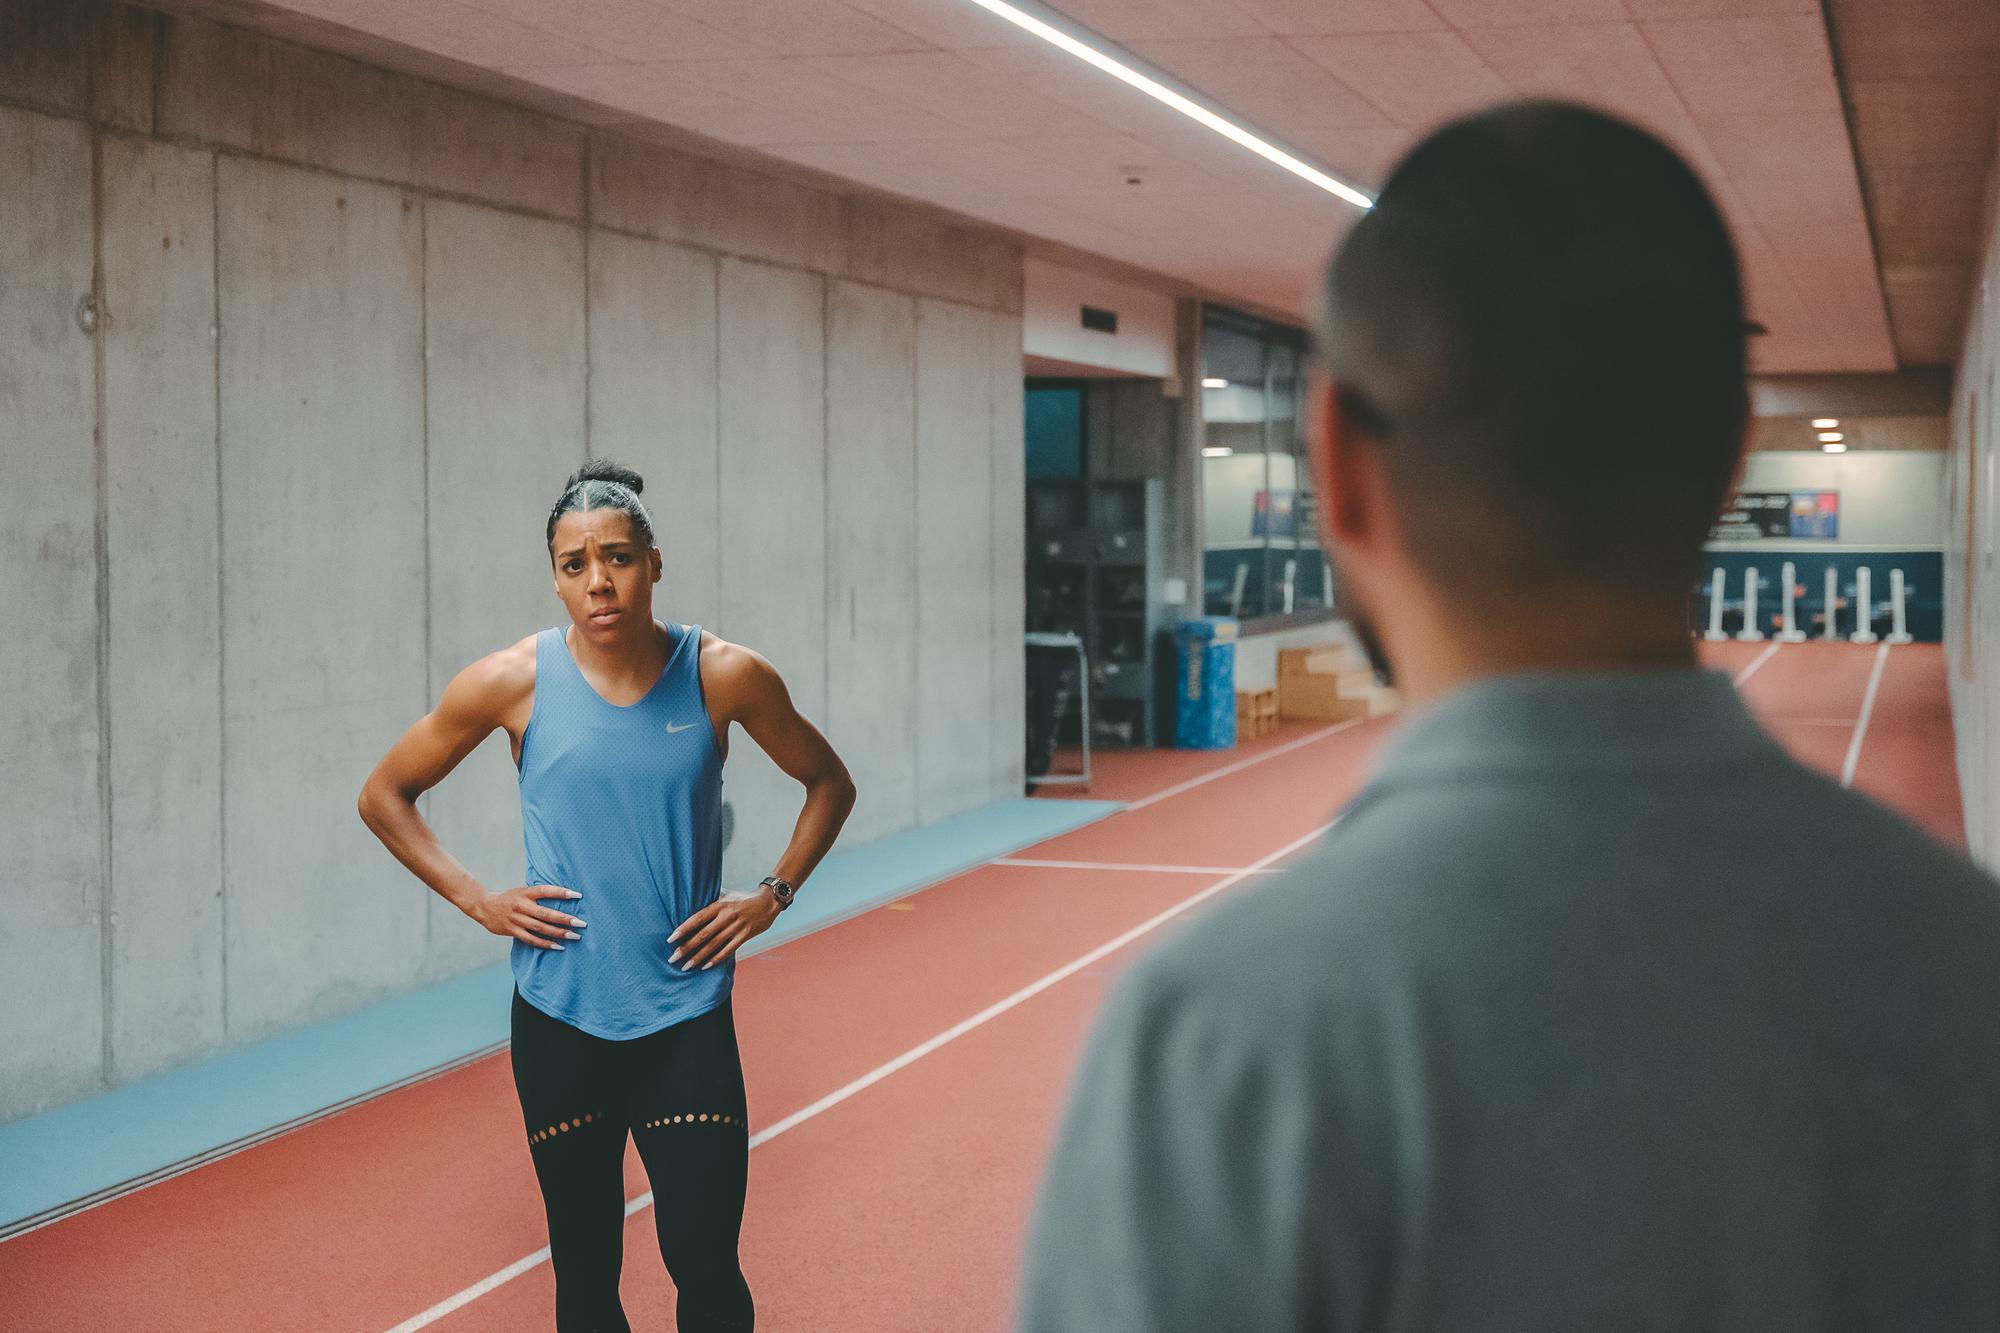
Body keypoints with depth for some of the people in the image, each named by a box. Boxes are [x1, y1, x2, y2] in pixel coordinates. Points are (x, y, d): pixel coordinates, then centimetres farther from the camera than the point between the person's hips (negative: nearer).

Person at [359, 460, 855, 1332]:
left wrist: (774, 894, 0)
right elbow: (384, 794, 7)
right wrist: (478, 900, -2)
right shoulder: (514, 682, -5)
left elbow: (827, 782, 12)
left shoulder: (724, 677, -5)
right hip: (559, 1020, 1)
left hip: (688, 1017, 0)